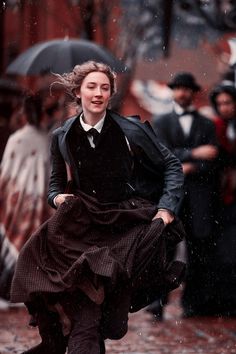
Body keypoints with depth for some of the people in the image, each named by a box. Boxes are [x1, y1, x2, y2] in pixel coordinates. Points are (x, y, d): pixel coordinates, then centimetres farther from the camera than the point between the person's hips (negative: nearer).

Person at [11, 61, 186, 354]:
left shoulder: (131, 130, 0)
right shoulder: (62, 138, 9)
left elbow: (172, 166, 8)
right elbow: (56, 184, 22)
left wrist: (167, 208, -3)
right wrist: (58, 197, -2)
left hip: (129, 219, -2)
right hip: (87, 222, 2)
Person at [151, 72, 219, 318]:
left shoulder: (207, 125, 15)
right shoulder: (162, 123, 13)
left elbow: (212, 162, 5)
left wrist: (189, 168, -11)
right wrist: (194, 154, -13)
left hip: (200, 196, 2)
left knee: (198, 251, 0)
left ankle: (193, 303, 7)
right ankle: (157, 300, -18)